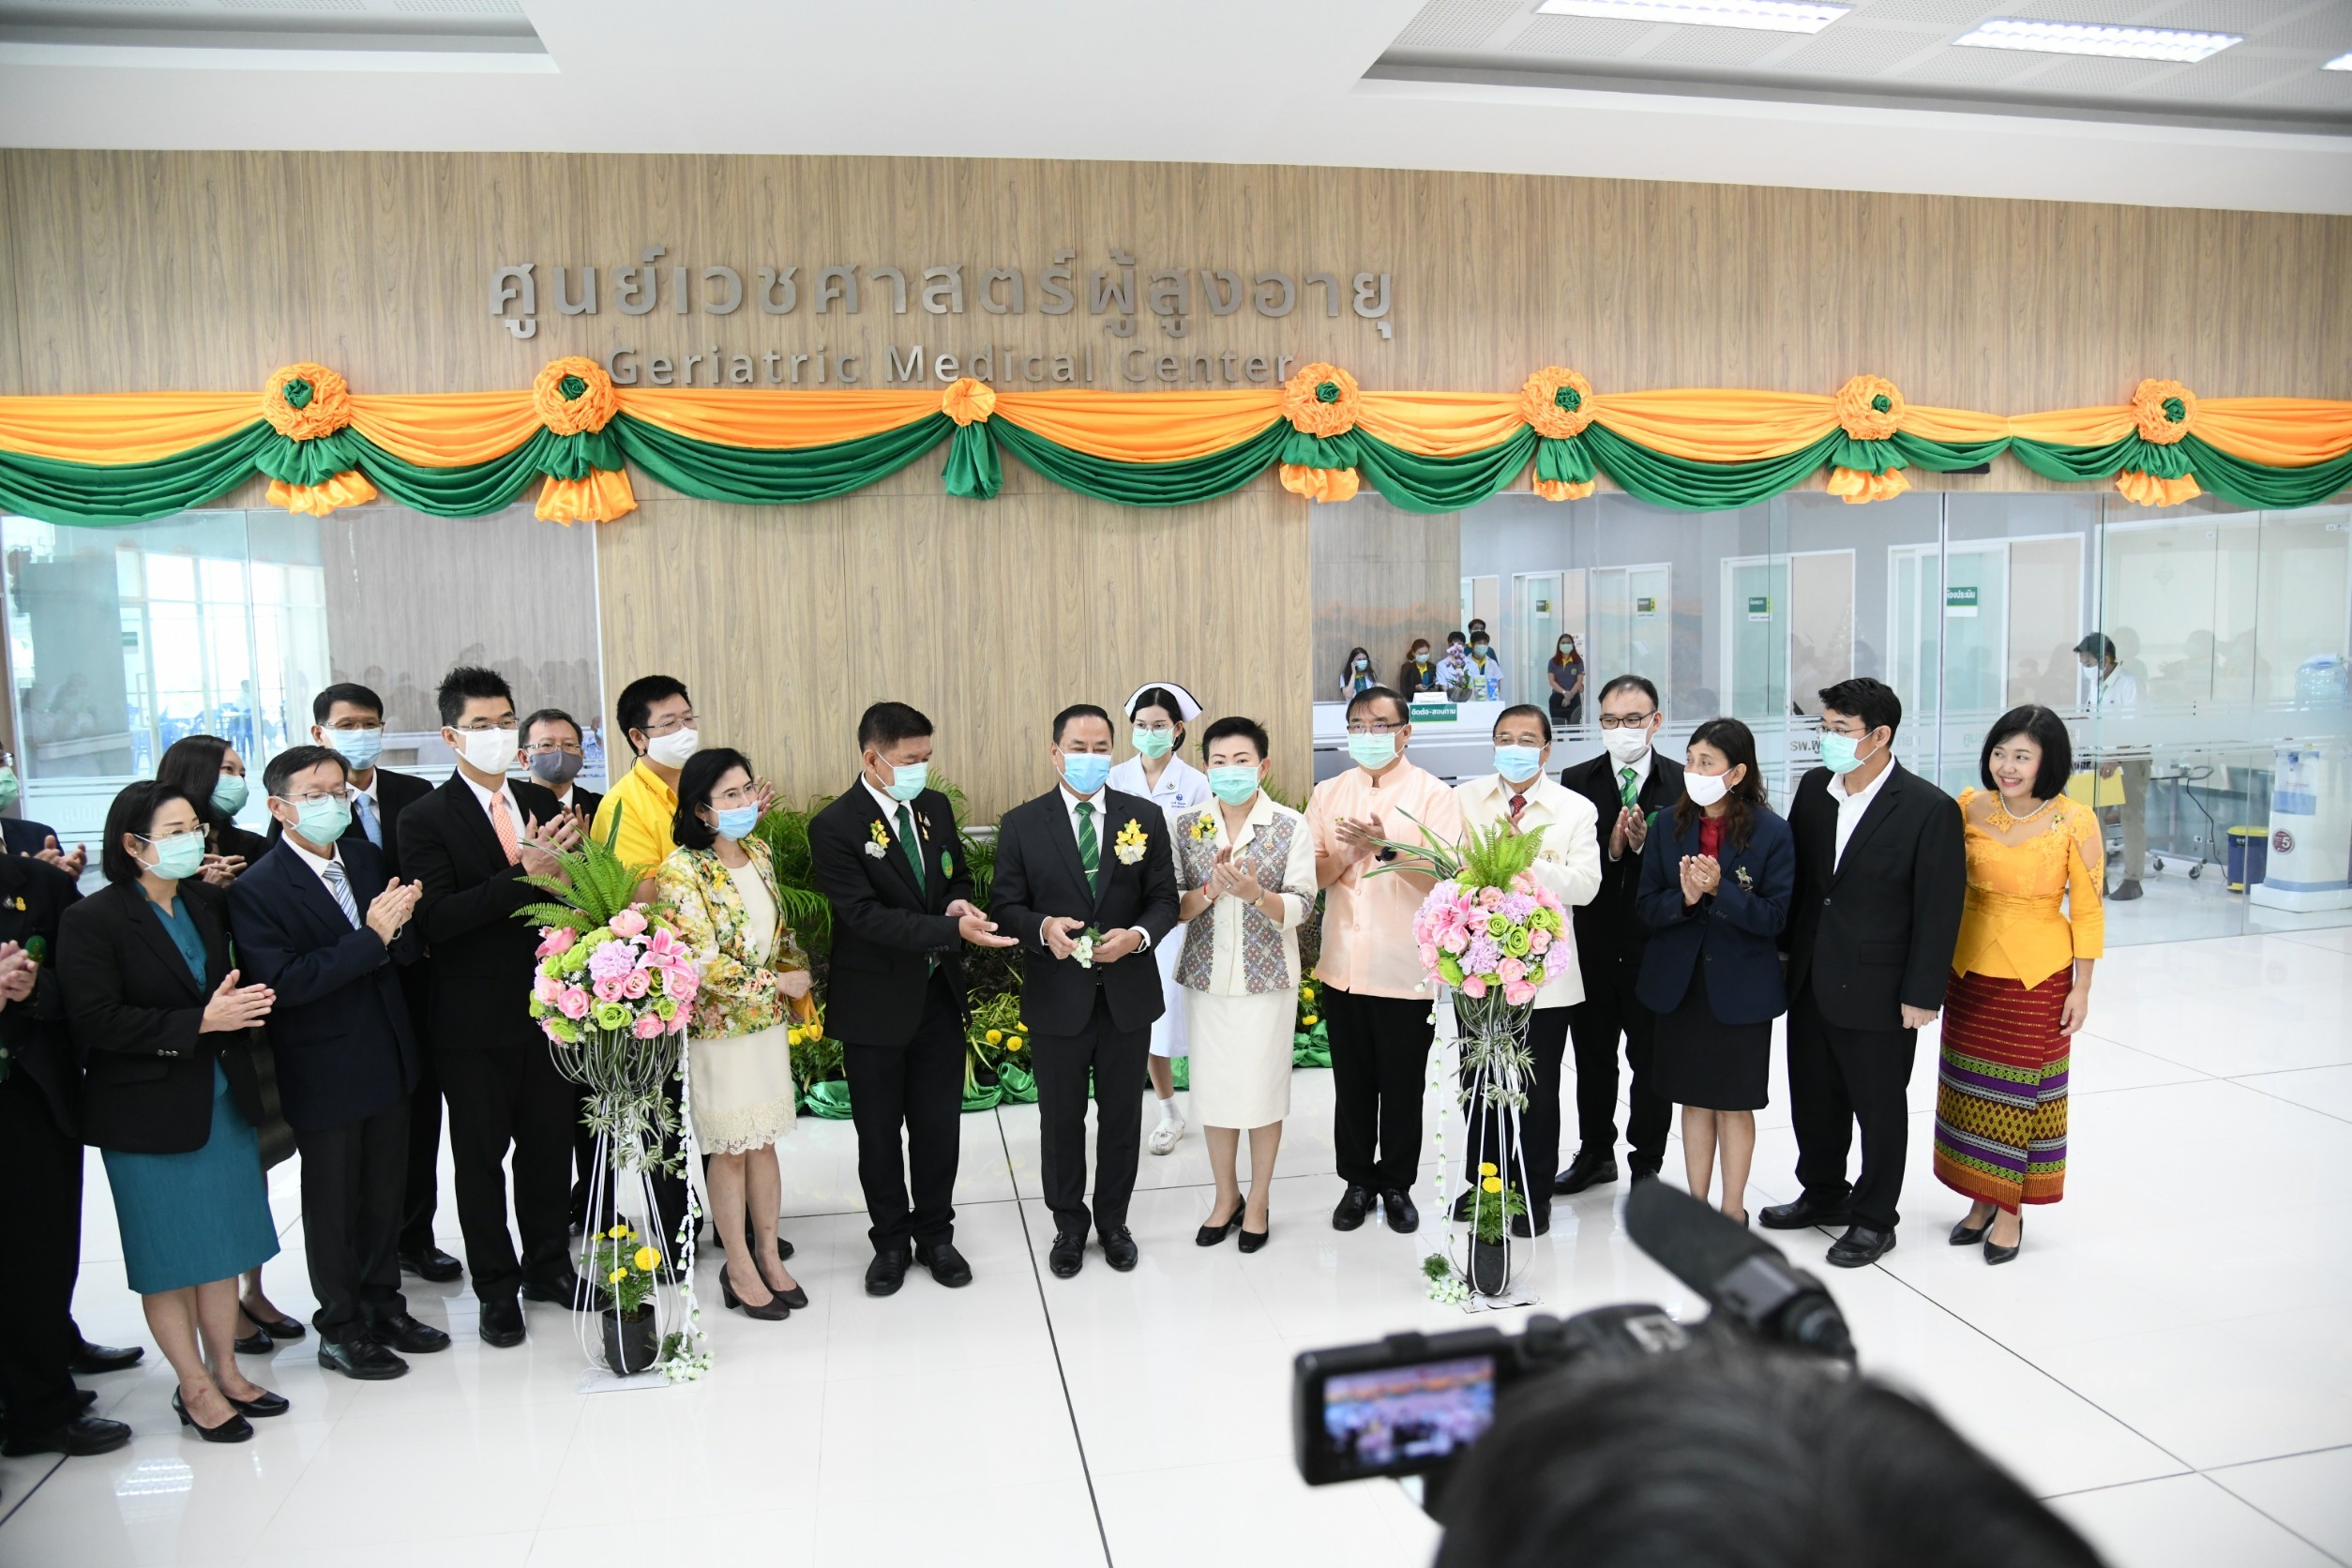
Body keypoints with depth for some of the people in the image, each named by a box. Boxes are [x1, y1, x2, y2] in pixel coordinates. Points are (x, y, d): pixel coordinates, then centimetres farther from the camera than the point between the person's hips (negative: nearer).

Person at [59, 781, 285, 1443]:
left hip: (223, 1101, 5)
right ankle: (195, 1388, 19)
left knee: (221, 1245, 13)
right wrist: (201, 1022, -22)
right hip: (149, 1111, -5)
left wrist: (239, 1005, -7)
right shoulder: (92, 920, -12)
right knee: (168, 1253, 7)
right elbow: (95, 1021, -18)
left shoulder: (207, 902, 5)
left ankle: (225, 1371, 26)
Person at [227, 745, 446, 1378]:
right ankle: (340, 1330, 27)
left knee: (384, 1192, 18)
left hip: (388, 1059, 6)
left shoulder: (368, 858, 3)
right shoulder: (256, 889, -15)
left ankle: (383, 1307, 35)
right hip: (325, 1074, -5)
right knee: (333, 1203, 10)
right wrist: (370, 936, -28)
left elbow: (407, 953, 5)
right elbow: (284, 982, -23)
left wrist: (401, 924, -18)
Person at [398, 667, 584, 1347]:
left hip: (548, 1005, 4)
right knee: (481, 1156, 10)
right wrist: (524, 876, -28)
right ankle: (497, 1289, 25)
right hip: (475, 1018, -4)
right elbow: (436, 919, -19)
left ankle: (547, 1265, 34)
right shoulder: (426, 819, -8)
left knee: (550, 1144, 15)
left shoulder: (544, 805, 6)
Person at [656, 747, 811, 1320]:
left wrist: (799, 977, 1)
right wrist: (775, 982, -15)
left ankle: (769, 1256, 27)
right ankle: (740, 1269, 21)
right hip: (718, 1025, -6)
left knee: (764, 1141, 14)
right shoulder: (682, 871, -18)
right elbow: (702, 961, -22)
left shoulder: (758, 854, 3)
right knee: (730, 1148, 7)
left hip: (768, 1021, 6)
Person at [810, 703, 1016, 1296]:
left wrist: (958, 903, -10)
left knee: (939, 1124, 13)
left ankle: (935, 1233, 31)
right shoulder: (834, 827, -16)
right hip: (875, 1003, -4)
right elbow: (866, 916, -24)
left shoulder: (936, 807, 3)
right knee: (879, 1131, 12)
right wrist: (952, 929, -32)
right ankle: (891, 1241, 30)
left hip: (939, 995, 5)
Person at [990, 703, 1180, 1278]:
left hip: (1128, 994, 1)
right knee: (1061, 1119, 13)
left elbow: (1164, 899, 1)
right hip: (1057, 997, -1)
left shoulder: (1145, 817, 0)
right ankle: (1069, 1225, 33)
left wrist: (1137, 935, -18)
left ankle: (1113, 1221, 35)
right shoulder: (1021, 825, -4)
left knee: (1122, 1116, 15)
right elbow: (1006, 907, -2)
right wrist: (1044, 928, -22)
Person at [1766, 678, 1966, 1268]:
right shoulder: (1814, 787, 2)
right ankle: (1824, 1194, 40)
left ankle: (1873, 1219, 28)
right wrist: (1785, 950, 10)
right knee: (1813, 1097, 19)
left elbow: (1939, 910, -13)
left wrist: (1922, 995, -13)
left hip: (1877, 992, -6)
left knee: (1878, 1107, 11)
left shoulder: (1930, 809, -16)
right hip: (1810, 981, 6)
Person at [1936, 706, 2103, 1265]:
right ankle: (1981, 1198, 27)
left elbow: (2087, 910, -6)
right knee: (1971, 1087, 11)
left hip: (2038, 974, -3)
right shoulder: (1969, 806, -4)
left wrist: (2081, 988, -5)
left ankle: (2010, 1210, 19)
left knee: (2020, 1088, 5)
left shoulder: (2075, 822, -11)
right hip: (1971, 967, 3)